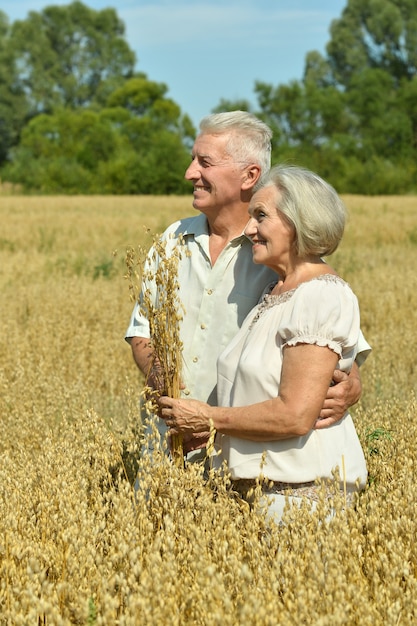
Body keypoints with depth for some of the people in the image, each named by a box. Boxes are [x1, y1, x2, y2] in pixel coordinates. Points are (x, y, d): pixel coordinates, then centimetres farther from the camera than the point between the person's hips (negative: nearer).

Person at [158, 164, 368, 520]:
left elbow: (295, 416, -23)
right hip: (257, 487, 8)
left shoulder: (321, 296, -15)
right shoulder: (277, 293, 13)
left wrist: (209, 419, -12)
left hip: (304, 491, -8)